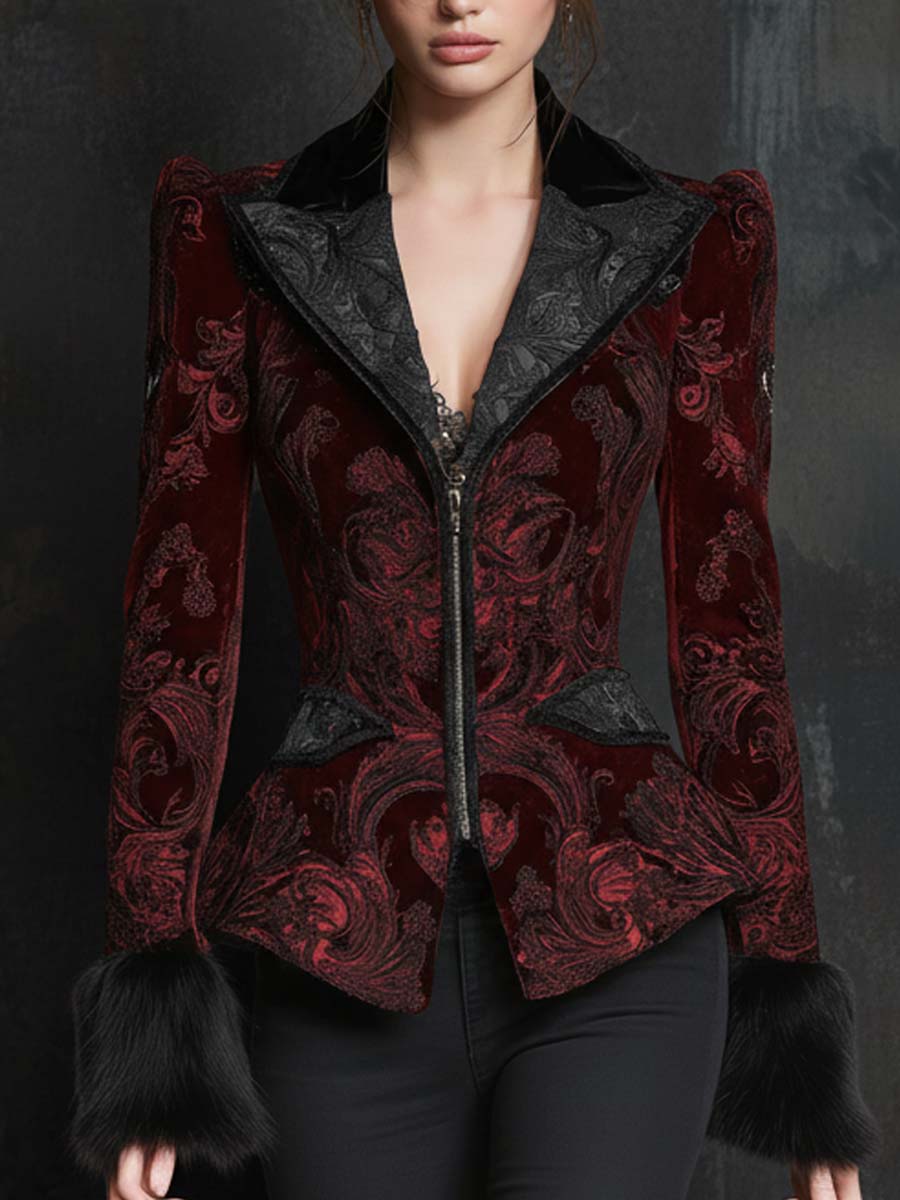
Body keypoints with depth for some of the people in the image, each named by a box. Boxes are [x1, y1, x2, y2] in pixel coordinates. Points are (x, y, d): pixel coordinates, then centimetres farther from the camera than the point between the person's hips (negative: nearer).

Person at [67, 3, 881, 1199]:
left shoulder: (690, 246, 3)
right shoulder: (236, 239, 3)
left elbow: (730, 625, 6)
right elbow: (179, 625, 1)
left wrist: (788, 1011, 6)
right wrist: (148, 1013, -3)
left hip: (615, 932, -1)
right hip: (350, 953, 1)